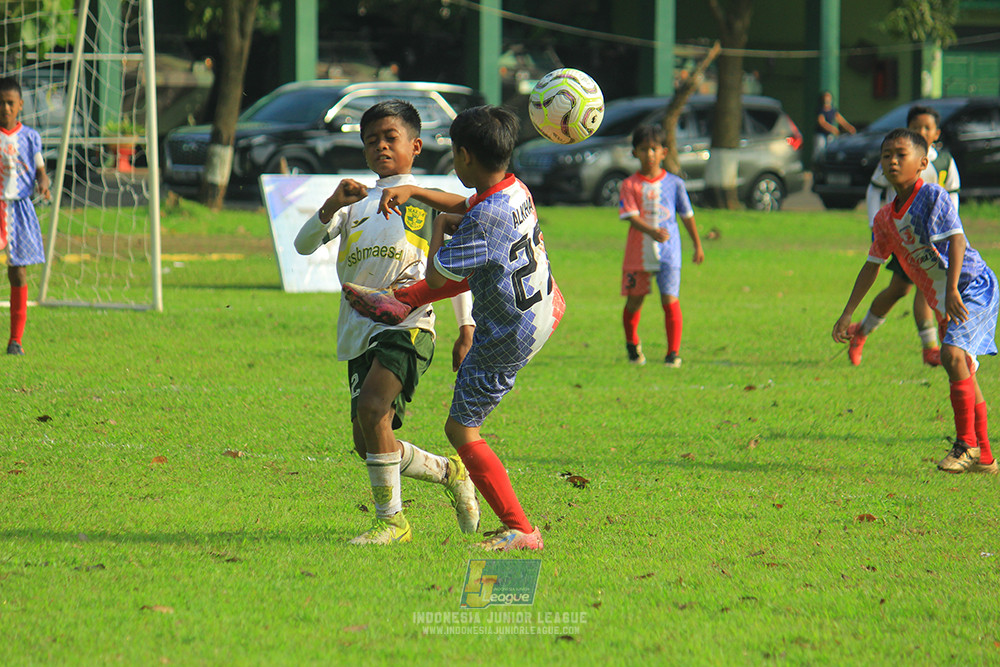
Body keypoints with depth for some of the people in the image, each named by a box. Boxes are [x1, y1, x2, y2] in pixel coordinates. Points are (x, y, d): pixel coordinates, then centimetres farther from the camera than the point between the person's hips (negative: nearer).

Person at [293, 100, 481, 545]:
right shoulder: (356, 203, 21)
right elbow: (305, 244, 9)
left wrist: (466, 330, 9)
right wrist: (332, 207, -9)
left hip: (406, 322, -6)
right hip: (360, 331, 6)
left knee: (371, 406, -28)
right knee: (367, 442, 1)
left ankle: (391, 520, -20)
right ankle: (449, 473, 24)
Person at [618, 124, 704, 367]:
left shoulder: (674, 183, 3)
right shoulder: (630, 185, -2)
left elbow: (687, 216, 12)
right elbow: (632, 217, -13)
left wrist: (698, 246, 14)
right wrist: (652, 232, -30)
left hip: (668, 253, 0)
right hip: (638, 253, 0)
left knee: (670, 301, -10)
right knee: (634, 301, 9)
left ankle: (673, 353, -2)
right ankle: (632, 343, 35)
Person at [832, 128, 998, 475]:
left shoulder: (933, 196, -13)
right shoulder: (885, 218, 9)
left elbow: (956, 240, -23)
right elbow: (872, 265, 19)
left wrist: (952, 289, -34)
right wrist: (847, 314, 19)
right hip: (944, 302, 8)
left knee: (952, 353, -25)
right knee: (963, 370, 10)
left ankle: (967, 443, -19)